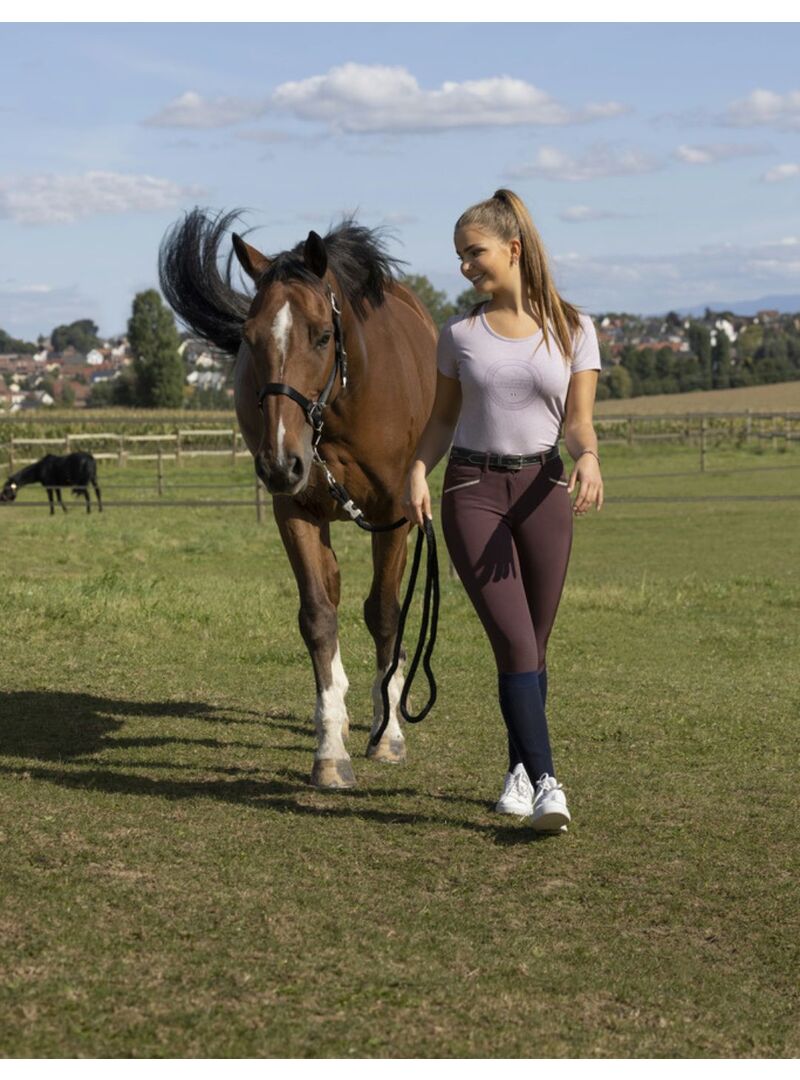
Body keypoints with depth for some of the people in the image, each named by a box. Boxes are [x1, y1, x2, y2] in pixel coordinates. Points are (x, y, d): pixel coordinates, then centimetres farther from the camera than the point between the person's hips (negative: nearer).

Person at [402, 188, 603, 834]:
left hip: (542, 489, 1)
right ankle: (545, 783, -18)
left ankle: (519, 770, 25)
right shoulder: (460, 333, 5)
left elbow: (578, 418, -2)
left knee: (534, 646, 7)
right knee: (514, 641, -13)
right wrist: (418, 471, -7)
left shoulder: (573, 330, 2)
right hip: (473, 489, -1)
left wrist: (588, 456, -24)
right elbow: (443, 418, 10)